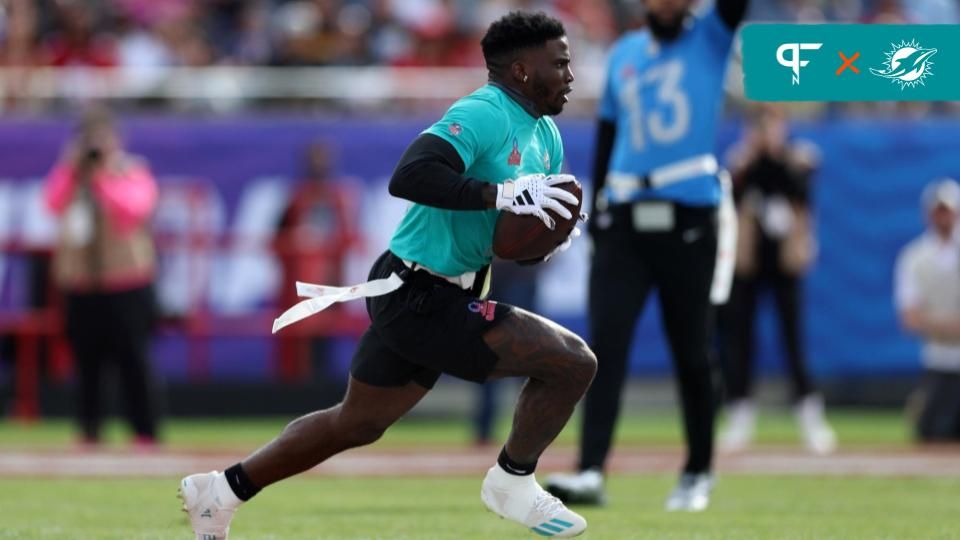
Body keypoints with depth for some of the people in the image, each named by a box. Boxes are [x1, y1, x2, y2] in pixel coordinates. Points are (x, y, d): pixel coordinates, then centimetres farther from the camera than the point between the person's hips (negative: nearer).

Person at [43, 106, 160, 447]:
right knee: (87, 361, 5)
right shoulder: (70, 176, 13)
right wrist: (73, 167, -12)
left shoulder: (133, 173, 1)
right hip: (79, 285, 4)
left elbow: (134, 207, -18)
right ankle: (89, 432, 12)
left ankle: (145, 433, -4)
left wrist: (104, 175, -16)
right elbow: (54, 203, -5)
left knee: (133, 360, -6)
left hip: (126, 286, -4)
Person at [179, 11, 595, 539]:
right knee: (573, 362, -13)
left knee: (355, 424, 21)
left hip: (410, 297, 11)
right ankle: (512, 484, 5)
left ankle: (223, 489, 30)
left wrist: (553, 234, 0)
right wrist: (503, 194, -36)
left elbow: (546, 207, 24)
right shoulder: (484, 115, -20)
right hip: (421, 300, -11)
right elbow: (408, 177, -33)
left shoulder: (545, 136, 11)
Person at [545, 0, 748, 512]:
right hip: (624, 220, 2)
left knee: (691, 354, 4)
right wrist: (597, 208, 12)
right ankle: (591, 471, -17)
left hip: (689, 220, -2)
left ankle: (698, 474, 18)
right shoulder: (623, 55, 14)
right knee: (605, 344, -10)